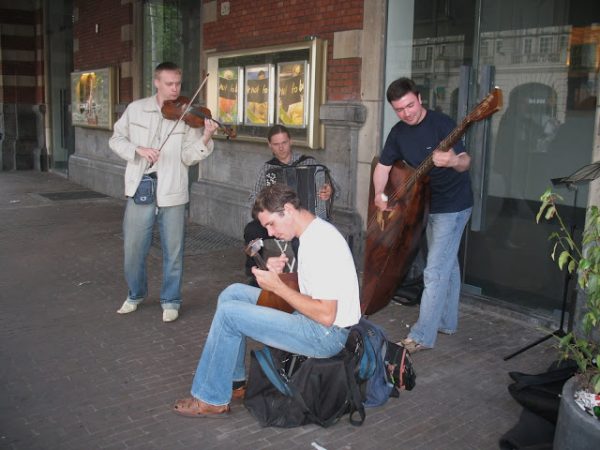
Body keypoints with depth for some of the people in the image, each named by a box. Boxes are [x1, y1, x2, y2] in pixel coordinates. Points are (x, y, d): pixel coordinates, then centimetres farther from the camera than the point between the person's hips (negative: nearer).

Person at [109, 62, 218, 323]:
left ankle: (170, 301, 23)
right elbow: (116, 140, 8)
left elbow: (188, 157, -6)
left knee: (173, 251, 6)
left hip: (172, 192, -1)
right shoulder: (135, 109, 6)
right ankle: (135, 295, 33)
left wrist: (206, 139, -24)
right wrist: (138, 149, -11)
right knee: (134, 249, 10)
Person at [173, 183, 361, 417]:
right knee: (233, 293, 9)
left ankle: (212, 400, 3)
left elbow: (326, 315, -26)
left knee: (228, 313, -14)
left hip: (327, 334, -10)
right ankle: (234, 381, 16)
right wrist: (279, 272, -2)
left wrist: (278, 286, -18)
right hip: (311, 318, 10)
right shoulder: (314, 232, 8)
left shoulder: (322, 243, -23)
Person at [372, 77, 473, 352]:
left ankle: (422, 337, -4)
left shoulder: (441, 123, -20)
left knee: (435, 272, -9)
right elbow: (383, 166, 7)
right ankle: (446, 322, 32)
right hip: (430, 204, 8)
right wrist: (379, 194, -8)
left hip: (453, 205, -8)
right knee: (448, 264, 19)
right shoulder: (399, 132, 1)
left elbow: (465, 162, -27)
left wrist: (453, 161, -49)